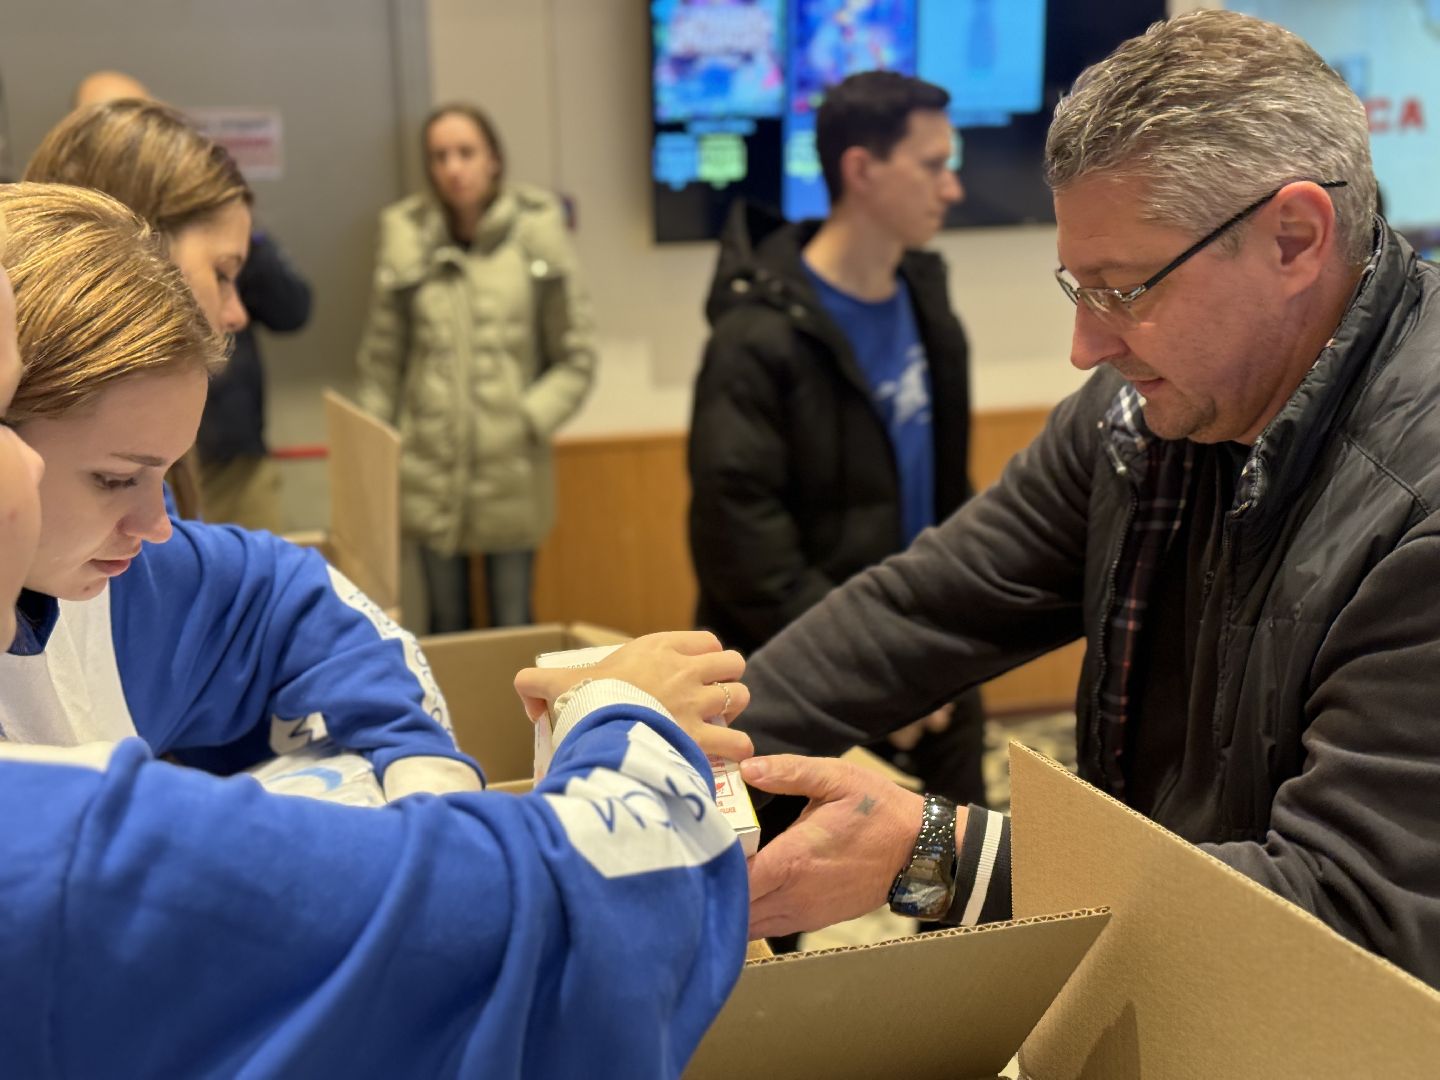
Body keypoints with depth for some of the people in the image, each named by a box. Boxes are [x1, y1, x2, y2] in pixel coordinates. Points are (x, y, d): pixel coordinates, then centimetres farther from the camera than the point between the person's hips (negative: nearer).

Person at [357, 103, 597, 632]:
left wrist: (528, 420, -11)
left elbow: (577, 357, 1)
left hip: (513, 474, -1)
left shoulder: (536, 232, -4)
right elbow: (381, 360, 6)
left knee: (513, 630, 8)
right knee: (446, 628, 11)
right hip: (430, 475, 1)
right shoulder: (407, 237, 0)